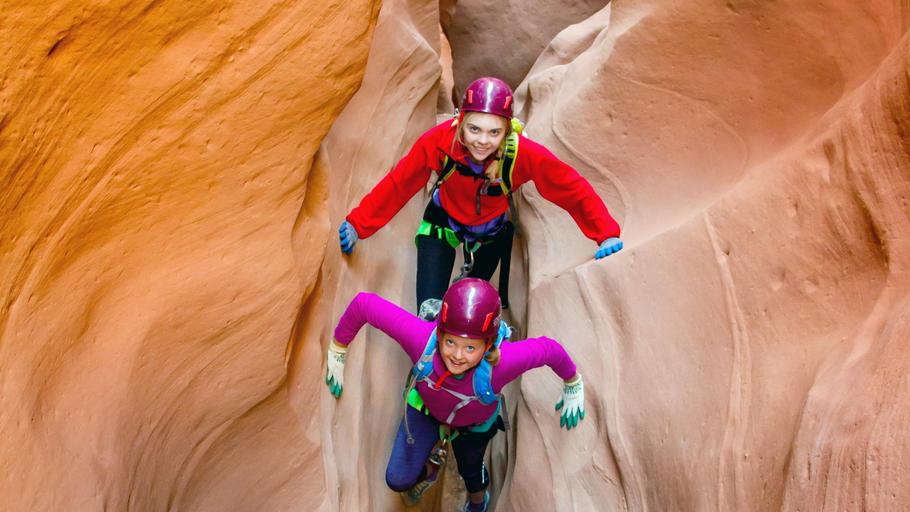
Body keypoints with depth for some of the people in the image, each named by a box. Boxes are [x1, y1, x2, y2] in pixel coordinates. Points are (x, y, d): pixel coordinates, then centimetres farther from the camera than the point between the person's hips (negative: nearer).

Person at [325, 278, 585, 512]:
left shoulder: (504, 361, -48)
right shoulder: (420, 337, -47)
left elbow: (549, 349, -29)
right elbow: (364, 303, -36)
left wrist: (573, 385, -9)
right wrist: (337, 351, -20)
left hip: (476, 423, 0)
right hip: (425, 407, 0)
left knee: (470, 469, 28)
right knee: (398, 480, 6)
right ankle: (430, 466, 44)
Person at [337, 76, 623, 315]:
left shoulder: (524, 154, -36)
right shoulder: (439, 141, -35)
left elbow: (573, 189, -24)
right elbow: (398, 185, -22)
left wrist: (607, 234, -27)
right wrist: (358, 224, -19)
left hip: (491, 230, 1)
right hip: (443, 222, -1)